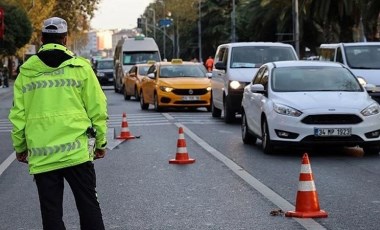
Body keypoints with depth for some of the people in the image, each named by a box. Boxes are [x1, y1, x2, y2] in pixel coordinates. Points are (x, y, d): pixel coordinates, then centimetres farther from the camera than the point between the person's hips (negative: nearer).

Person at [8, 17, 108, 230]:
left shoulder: (26, 71, 5)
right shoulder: (80, 67, 0)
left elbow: (18, 114, 6)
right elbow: (97, 109, 0)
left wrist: (20, 147, 18)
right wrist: (101, 142, 10)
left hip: (41, 156, 1)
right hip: (76, 152, -1)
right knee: (89, 206, 7)